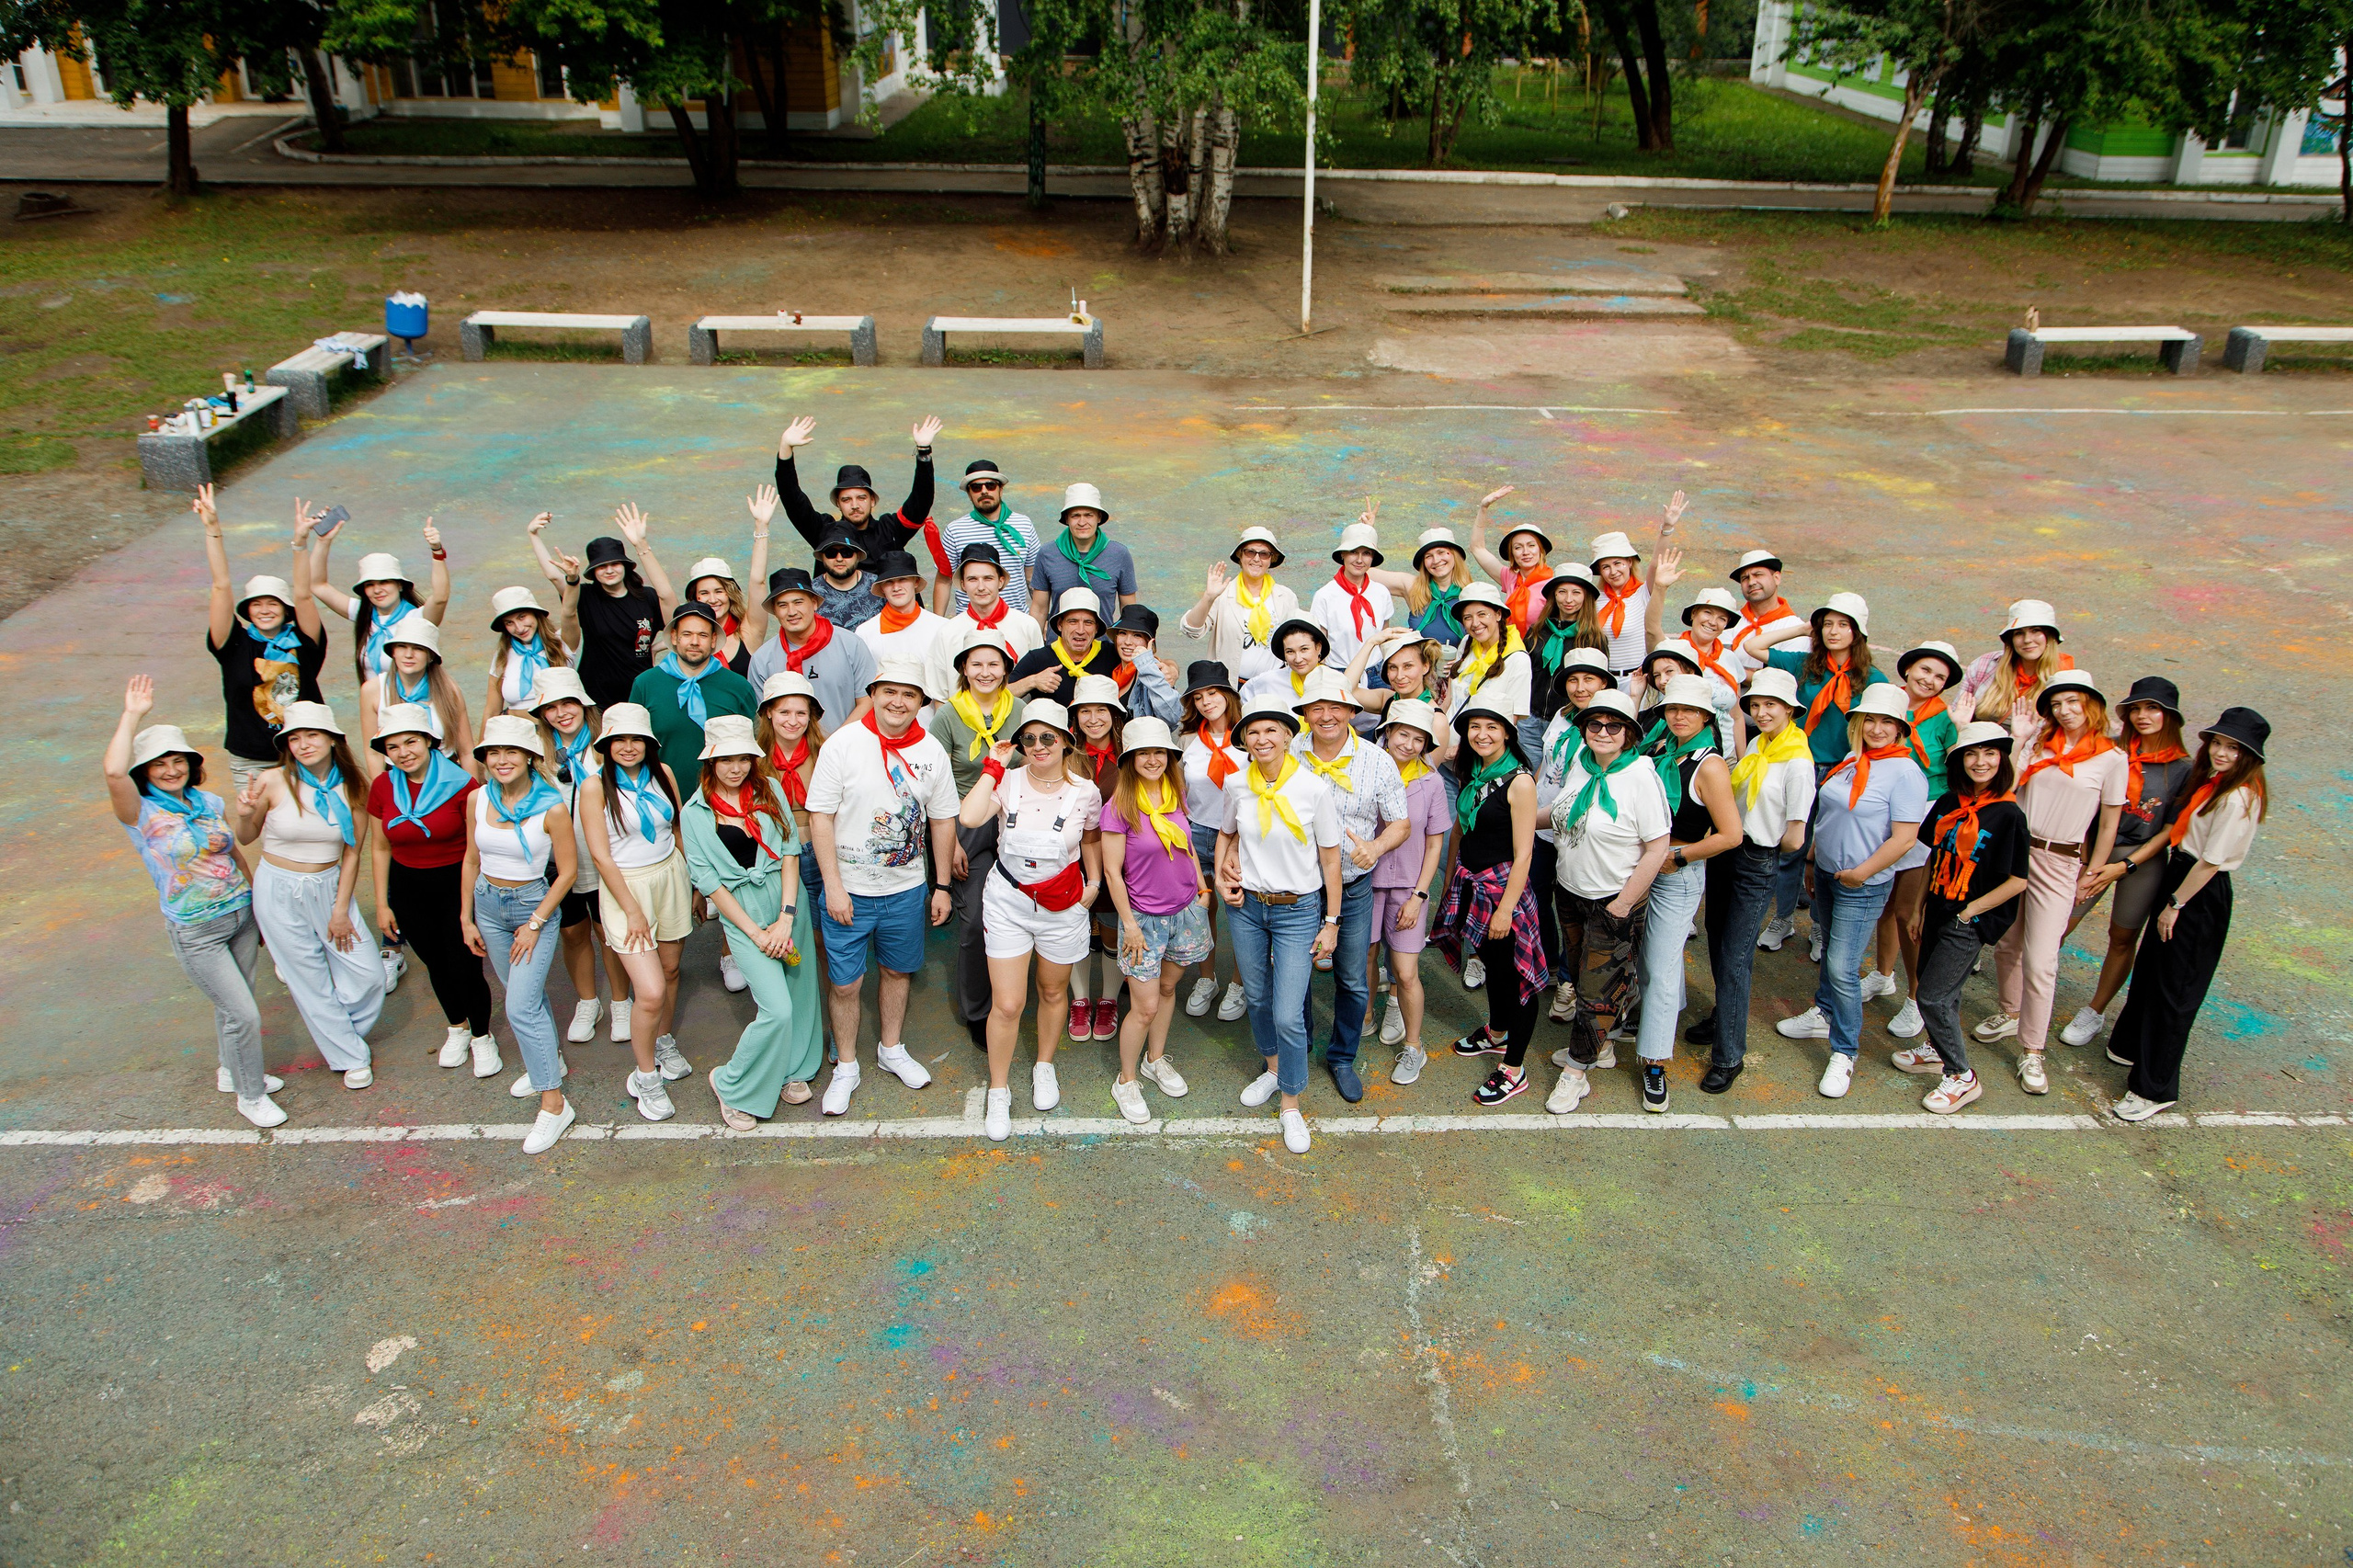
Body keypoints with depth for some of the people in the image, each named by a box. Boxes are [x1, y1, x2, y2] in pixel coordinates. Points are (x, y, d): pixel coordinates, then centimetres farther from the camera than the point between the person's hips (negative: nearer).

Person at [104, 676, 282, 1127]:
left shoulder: (211, 803, 3)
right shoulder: (141, 813, -13)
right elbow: (114, 771, -34)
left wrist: (259, 903, 18)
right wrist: (132, 715, -26)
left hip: (242, 915, 5)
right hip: (196, 932, -5)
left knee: (232, 1004, 20)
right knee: (243, 1014, -4)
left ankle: (232, 1072, 44)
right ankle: (250, 1096, 16)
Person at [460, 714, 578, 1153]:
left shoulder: (551, 808, -19)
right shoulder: (478, 800, -4)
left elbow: (567, 871, -12)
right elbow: (472, 861, 8)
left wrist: (535, 924, -13)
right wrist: (466, 918, 10)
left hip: (534, 904, -5)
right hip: (488, 904, 5)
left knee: (521, 1007, -11)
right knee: (526, 994, 18)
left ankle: (554, 1103, -4)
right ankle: (550, 1059, 41)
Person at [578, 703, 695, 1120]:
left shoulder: (662, 773, 1)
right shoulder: (595, 786, -11)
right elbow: (600, 855, -11)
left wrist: (693, 883, 11)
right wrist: (632, 910, -12)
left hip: (670, 875, 5)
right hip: (625, 885, -4)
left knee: (670, 968, 16)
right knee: (650, 991, -10)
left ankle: (663, 1042, 43)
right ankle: (646, 1078, 10)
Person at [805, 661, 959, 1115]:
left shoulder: (932, 751, -2)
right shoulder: (843, 744, -11)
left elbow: (943, 821, 7)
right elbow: (820, 818, -10)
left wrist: (942, 886, 7)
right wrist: (833, 886, -14)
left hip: (908, 888, 3)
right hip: (849, 889, -3)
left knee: (898, 970, 19)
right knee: (844, 983, 5)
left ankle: (892, 1048, 40)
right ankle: (846, 1068, 24)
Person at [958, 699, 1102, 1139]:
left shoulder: (1084, 791, -7)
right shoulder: (1008, 782, -11)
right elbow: (969, 817, -30)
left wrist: (1094, 883, 7)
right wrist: (993, 767, -21)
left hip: (1062, 906, 2)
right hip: (1008, 902, -1)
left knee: (1053, 992, 19)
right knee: (1007, 1004, -2)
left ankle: (1044, 1067, 45)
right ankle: (999, 1092, 17)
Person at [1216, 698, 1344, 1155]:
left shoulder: (1314, 789, -14)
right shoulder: (1237, 785, -4)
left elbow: (1330, 859, -6)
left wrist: (1331, 922, -4)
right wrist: (1222, 874, 1)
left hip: (1298, 911, -4)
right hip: (1246, 906, 4)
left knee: (1288, 1016, -6)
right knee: (1257, 998, 18)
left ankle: (1291, 1104, 14)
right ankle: (1272, 1069, 45)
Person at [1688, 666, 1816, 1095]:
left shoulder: (1798, 762, -18)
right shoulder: (1756, 745, 5)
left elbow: (1794, 839, -16)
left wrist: (1761, 847, 0)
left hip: (1758, 865, -7)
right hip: (1725, 851, 7)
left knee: (1734, 959, -5)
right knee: (1718, 943, 18)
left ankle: (1729, 1055, 5)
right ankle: (1723, 1018, 39)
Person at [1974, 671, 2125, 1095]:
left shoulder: (2112, 759, -3)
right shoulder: (2038, 740, 4)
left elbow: (2108, 825, 2)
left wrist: (2090, 877, 3)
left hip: (2059, 863, -3)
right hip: (2012, 849, 4)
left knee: (2039, 961, -6)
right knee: (2006, 945, 15)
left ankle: (2032, 1051, 4)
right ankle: (2011, 1013, 39)